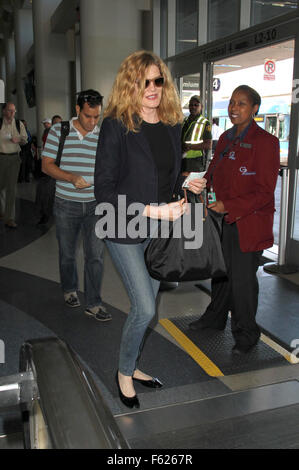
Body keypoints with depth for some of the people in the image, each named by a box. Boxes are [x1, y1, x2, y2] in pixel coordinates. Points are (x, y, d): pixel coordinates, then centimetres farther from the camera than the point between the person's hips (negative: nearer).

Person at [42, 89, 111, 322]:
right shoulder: (58, 131, -2)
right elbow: (46, 165, -4)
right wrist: (72, 178, -19)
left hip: (95, 205, 1)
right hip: (66, 204, 0)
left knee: (95, 254, 0)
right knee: (67, 253, 13)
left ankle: (93, 303, 11)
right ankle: (69, 289, 38)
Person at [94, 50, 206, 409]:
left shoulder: (172, 125, 4)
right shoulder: (116, 125, -14)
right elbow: (105, 190, -17)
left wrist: (188, 184, -3)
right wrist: (153, 210, -23)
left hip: (158, 231, 6)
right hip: (125, 231, -6)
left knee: (145, 306, 16)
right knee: (145, 309, -6)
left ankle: (131, 366, 37)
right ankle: (124, 373, 21)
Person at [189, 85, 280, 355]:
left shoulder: (265, 142, -14)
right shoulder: (226, 139, 9)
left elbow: (265, 192, -16)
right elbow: (213, 173, 17)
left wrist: (228, 206, -23)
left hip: (248, 223, -6)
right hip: (222, 221, 7)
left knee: (242, 279, 2)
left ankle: (246, 334, 23)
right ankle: (216, 317, 42)